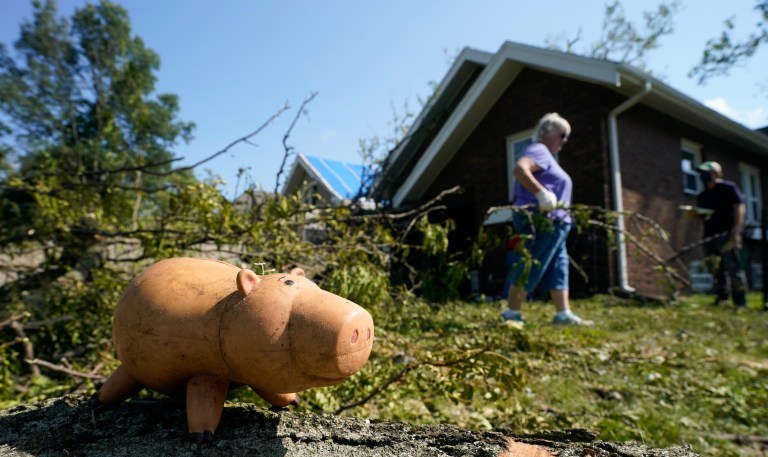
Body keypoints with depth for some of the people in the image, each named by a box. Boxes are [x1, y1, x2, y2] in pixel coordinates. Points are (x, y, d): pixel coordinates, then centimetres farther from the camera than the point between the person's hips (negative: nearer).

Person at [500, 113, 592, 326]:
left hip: (551, 222, 11)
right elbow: (519, 169, -28)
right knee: (529, 267, -10)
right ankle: (511, 313, -5)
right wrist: (542, 193, -32)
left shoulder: (547, 156, 24)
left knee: (558, 269, 10)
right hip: (540, 220, -11)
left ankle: (564, 314, 13)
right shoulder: (539, 150, -8)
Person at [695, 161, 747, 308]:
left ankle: (740, 303, -6)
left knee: (733, 268, -9)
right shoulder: (703, 195, 21)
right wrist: (696, 214, 3)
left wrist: (736, 232, -16)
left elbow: (740, 209, -6)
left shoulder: (728, 188, 2)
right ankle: (721, 299, 14)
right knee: (716, 270, 7)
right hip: (709, 237, 7)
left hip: (726, 235, -7)